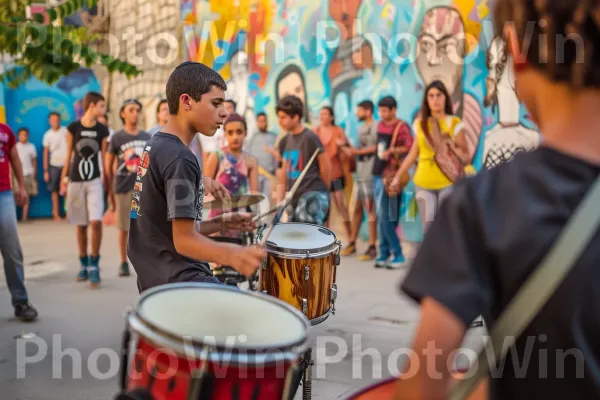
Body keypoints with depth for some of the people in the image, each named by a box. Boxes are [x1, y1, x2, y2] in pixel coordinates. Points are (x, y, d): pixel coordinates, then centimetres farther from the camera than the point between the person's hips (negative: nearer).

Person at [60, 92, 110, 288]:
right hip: (76, 181, 0)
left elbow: (104, 157, 7)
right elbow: (69, 156, 5)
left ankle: (94, 265, -5)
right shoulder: (73, 127, -1)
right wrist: (63, 179, 4)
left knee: (96, 222, -15)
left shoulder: (102, 130, 3)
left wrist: (106, 180, 3)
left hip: (95, 181, 0)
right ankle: (84, 264, 21)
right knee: (81, 225, 8)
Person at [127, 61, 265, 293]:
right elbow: (184, 240, -23)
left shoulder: (155, 146, 11)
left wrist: (220, 224, 8)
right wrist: (233, 255, -37)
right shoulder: (180, 158, -18)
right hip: (180, 282, -10)